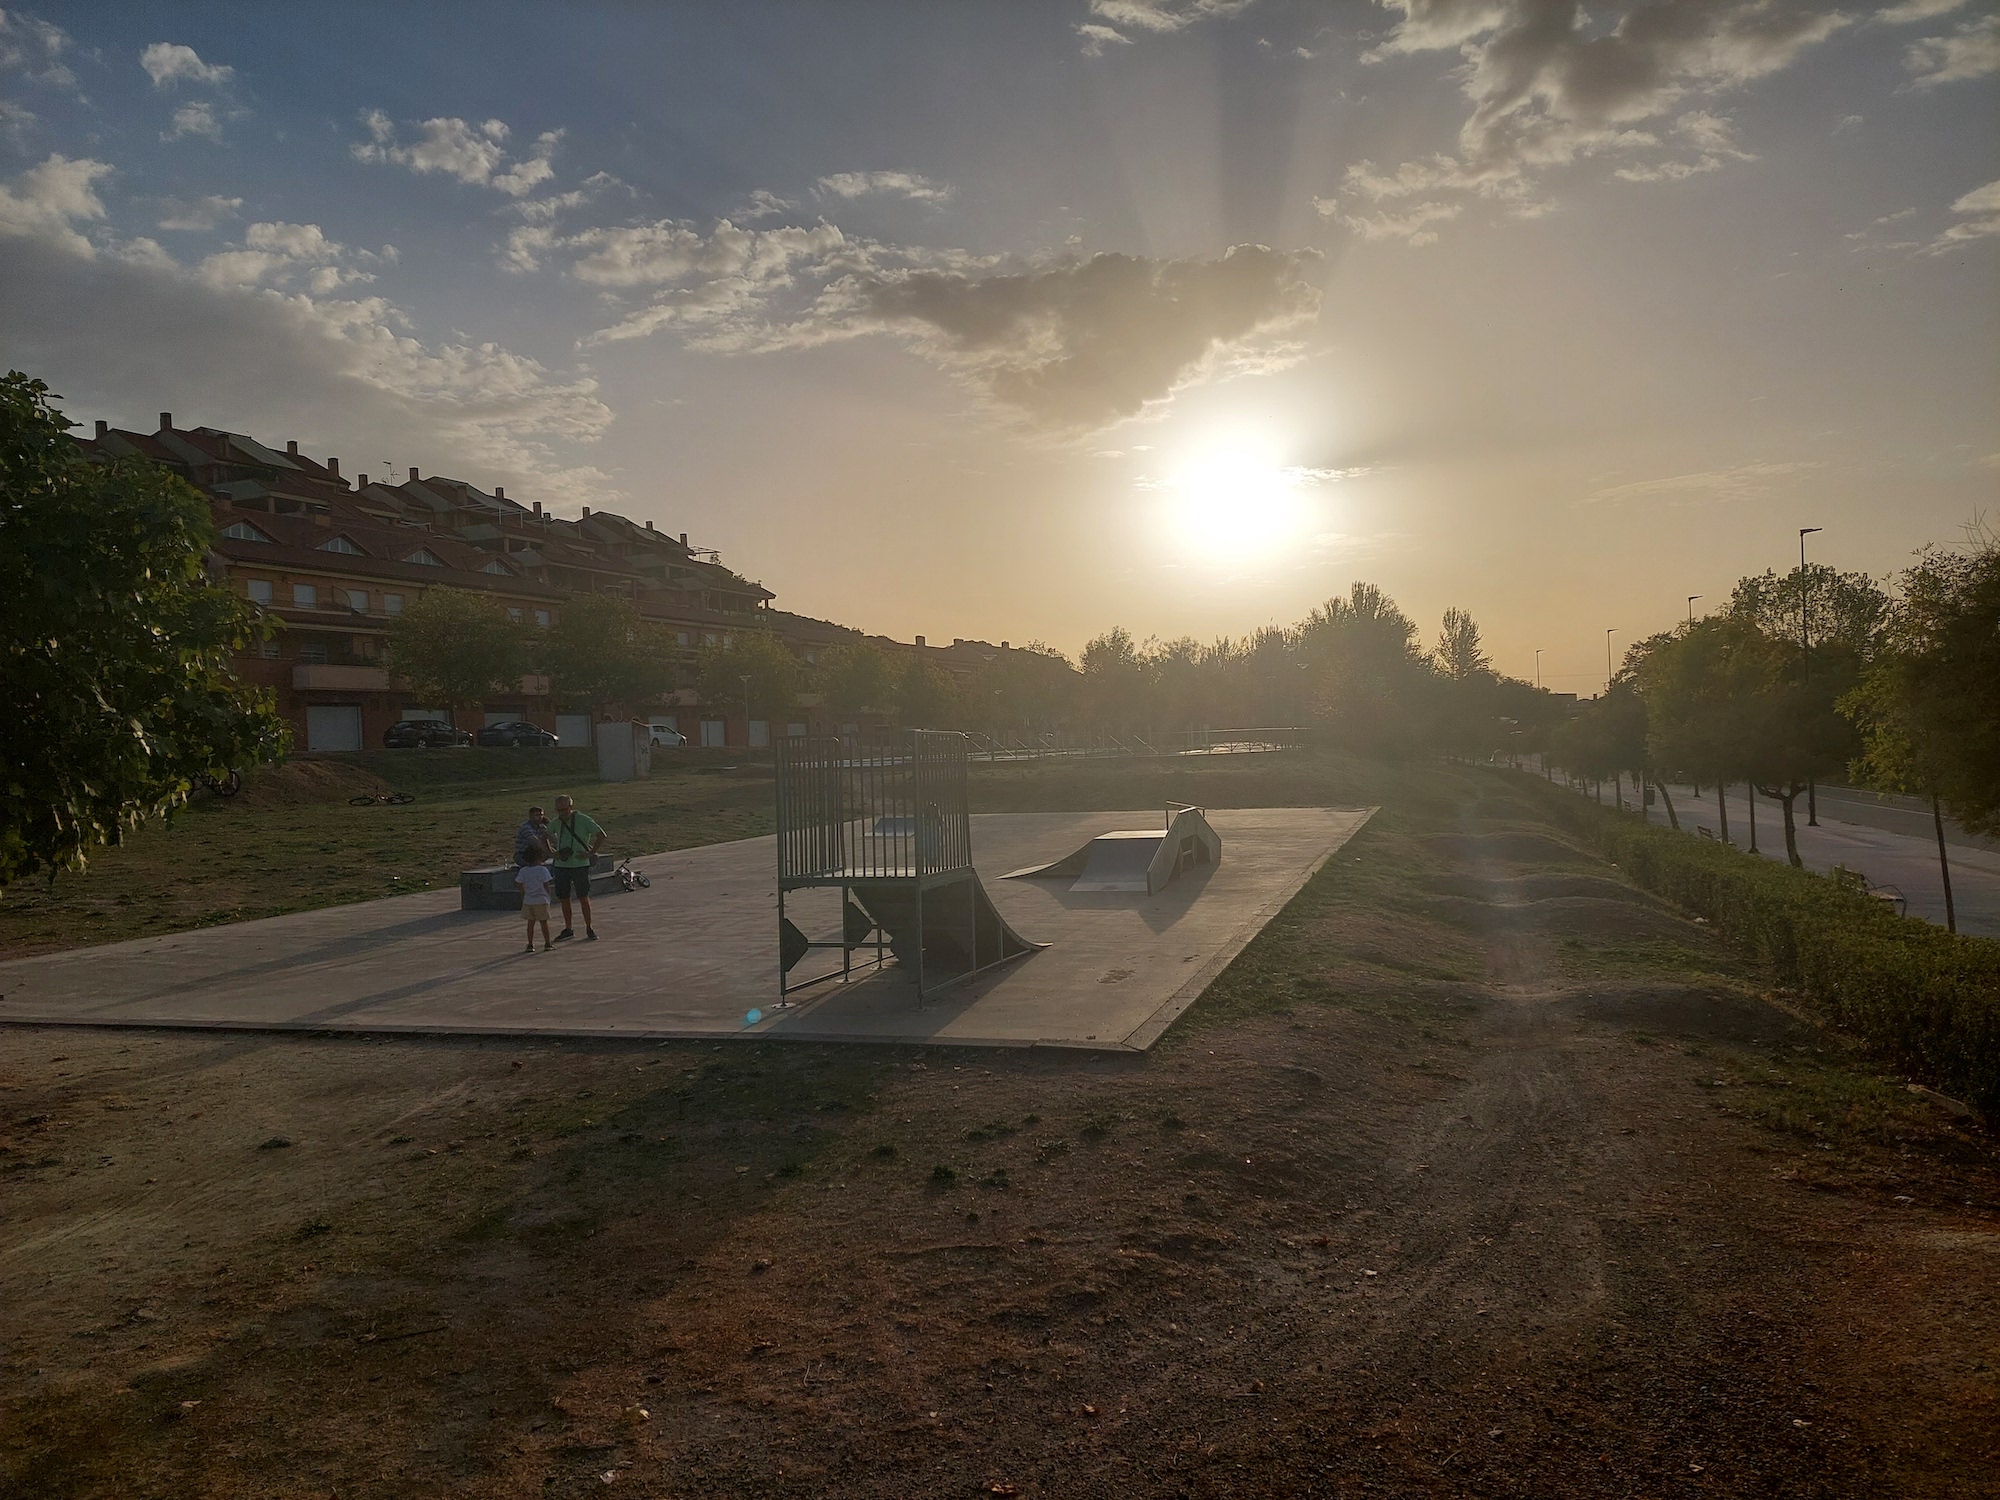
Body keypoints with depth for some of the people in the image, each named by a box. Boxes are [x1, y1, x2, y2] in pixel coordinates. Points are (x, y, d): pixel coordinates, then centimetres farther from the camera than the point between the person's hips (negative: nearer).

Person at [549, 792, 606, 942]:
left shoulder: (583, 820, -7)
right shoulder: (556, 822, 7)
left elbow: (601, 835, -6)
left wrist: (590, 853, -11)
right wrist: (553, 853, 8)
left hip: (580, 864, -5)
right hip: (561, 865, 5)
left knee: (583, 897, -4)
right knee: (563, 898, 7)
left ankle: (589, 929, 6)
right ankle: (568, 929, 19)